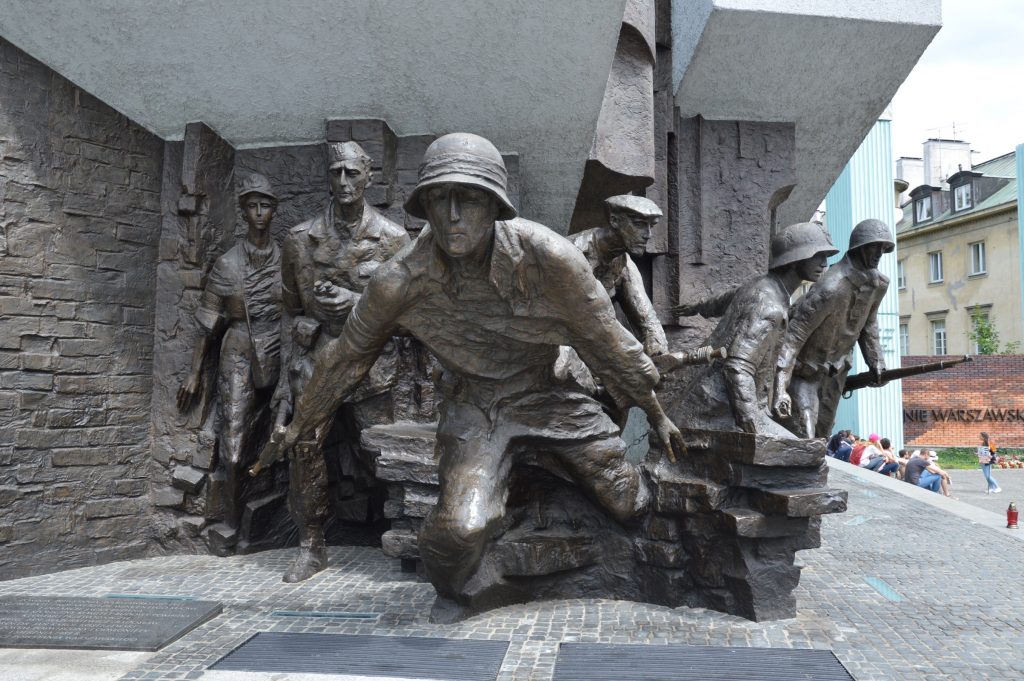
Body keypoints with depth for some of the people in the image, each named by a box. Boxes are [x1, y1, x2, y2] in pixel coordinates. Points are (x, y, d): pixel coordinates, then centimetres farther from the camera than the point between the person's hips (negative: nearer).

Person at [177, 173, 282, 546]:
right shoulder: (227, 263, 2)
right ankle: (231, 523, 6)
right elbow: (208, 323, 4)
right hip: (239, 352, -1)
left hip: (276, 351, 1)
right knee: (234, 445, -7)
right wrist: (194, 372, 4)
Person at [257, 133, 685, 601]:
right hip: (473, 406, -1)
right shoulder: (400, 280, -20)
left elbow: (605, 341, -9)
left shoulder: (548, 257, -23)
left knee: (629, 504, 0)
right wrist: (301, 423, 12)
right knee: (460, 529, -25)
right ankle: (451, 606, 13)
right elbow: (348, 355, -2)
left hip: (545, 392, 2)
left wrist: (655, 414, 3)